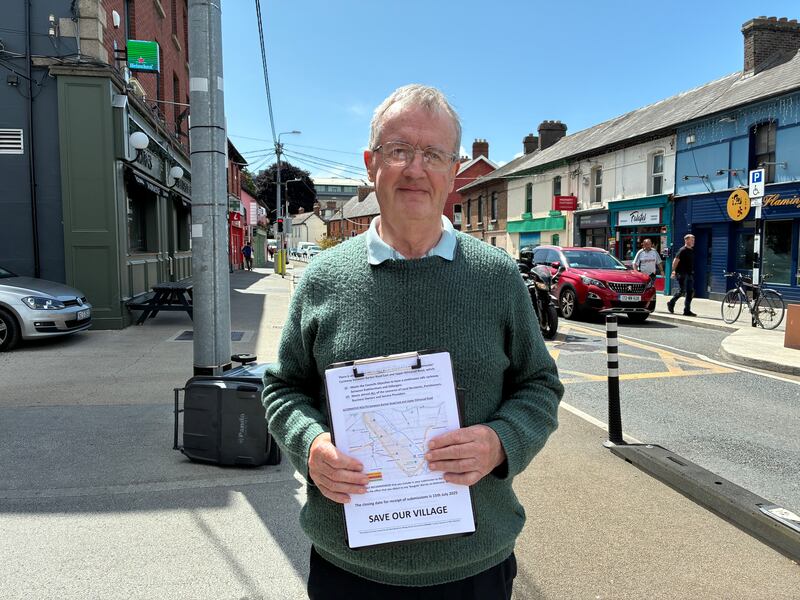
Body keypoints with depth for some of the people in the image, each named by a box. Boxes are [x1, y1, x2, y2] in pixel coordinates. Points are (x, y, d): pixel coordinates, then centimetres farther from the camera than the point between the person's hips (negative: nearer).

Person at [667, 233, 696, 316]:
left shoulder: (692, 251, 15)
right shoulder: (683, 250, -9)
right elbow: (675, 261, -13)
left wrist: (692, 272, 18)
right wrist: (674, 271, -18)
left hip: (690, 274, 8)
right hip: (682, 274, -8)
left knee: (690, 292, 4)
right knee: (682, 291, -7)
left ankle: (687, 310, 7)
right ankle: (671, 303, 15)